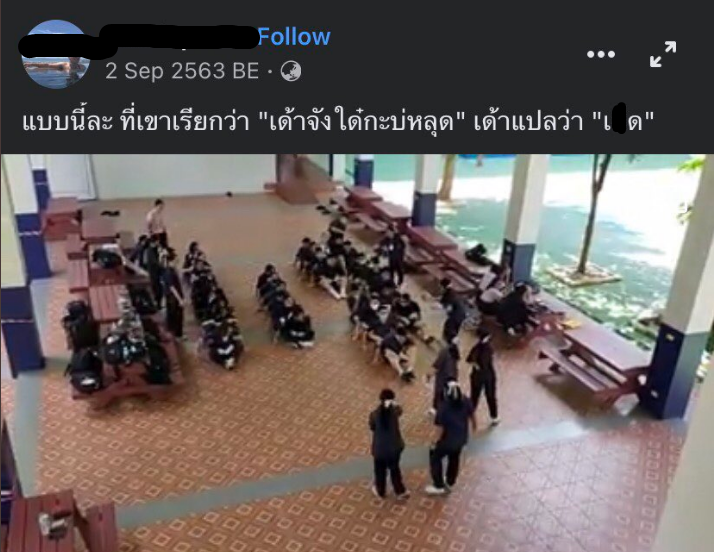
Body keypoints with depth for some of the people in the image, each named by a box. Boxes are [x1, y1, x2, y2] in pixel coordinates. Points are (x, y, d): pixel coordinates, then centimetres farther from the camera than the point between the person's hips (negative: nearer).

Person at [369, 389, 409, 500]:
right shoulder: (395, 411, -16)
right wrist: (393, 404, 21)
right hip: (394, 447, 1)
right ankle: (400, 492, 38)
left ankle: (380, 492, 43)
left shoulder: (374, 414, -18)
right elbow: (399, 410, 9)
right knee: (395, 469, 25)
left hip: (379, 449, -1)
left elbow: (372, 427, 0)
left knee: (380, 471, 23)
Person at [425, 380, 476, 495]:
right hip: (461, 438, 6)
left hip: (448, 439, -6)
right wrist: (474, 425, 26)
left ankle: (439, 486, 25)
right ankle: (450, 483, 45)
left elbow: (441, 429, -23)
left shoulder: (444, 407, -28)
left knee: (435, 457, 18)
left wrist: (436, 442, -8)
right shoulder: (466, 401, -13)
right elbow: (471, 415, 4)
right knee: (454, 459, 27)